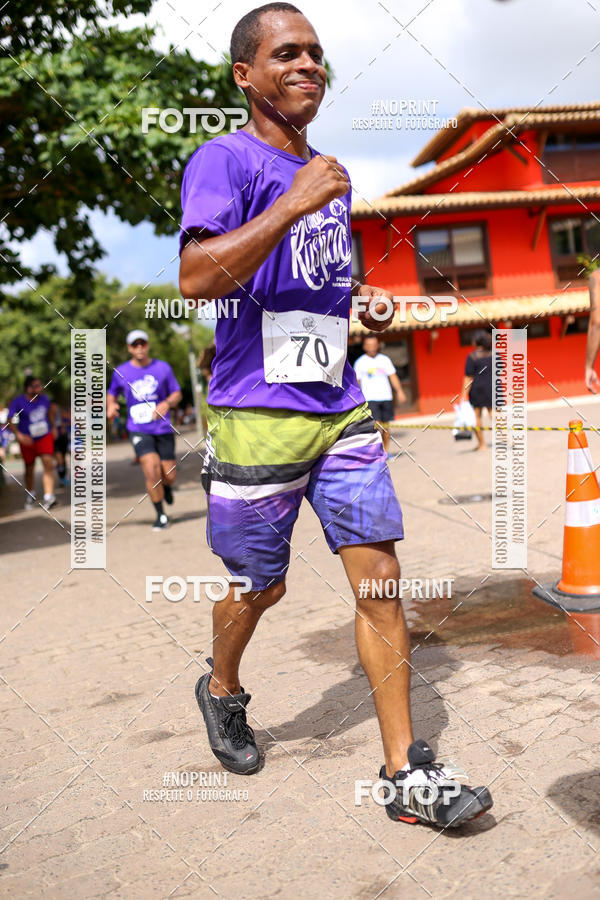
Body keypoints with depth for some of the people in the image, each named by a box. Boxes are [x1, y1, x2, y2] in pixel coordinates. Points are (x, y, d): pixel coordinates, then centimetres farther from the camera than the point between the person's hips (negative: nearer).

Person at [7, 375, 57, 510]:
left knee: (48, 463, -16)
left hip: (45, 436, 1)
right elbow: (10, 422, -16)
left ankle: (49, 497, -20)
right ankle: (30, 496, 35)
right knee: (29, 468, 12)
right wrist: (19, 435, -28)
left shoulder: (43, 398, -5)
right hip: (27, 439, -1)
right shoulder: (18, 402, -16)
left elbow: (50, 410, 17)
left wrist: (53, 426, 14)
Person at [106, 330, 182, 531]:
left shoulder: (163, 367, 3)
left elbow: (177, 393, 8)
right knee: (151, 471, -18)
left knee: (169, 476, 2)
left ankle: (166, 486, 42)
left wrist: (167, 403, -13)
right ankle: (161, 516, -1)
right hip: (139, 430, -1)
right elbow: (112, 394, 18)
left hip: (163, 429, 1)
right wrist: (110, 406, -4)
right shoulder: (121, 372, 3)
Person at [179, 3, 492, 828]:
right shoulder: (224, 161, -6)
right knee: (261, 587, 8)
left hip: (341, 411, 6)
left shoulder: (329, 175, 18)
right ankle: (221, 690, 41)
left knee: (380, 578, 0)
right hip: (257, 417, -6)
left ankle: (407, 775, 9)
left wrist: (367, 302, 11)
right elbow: (197, 277, -23)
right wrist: (293, 204, -23)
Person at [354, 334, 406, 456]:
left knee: (386, 425, 8)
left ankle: (386, 451, 17)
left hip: (386, 397, 3)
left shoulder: (385, 359, 9)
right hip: (370, 398, -3)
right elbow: (357, 382, 6)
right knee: (377, 424, -16)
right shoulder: (360, 362, 3)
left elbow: (393, 376, 9)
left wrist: (399, 391, -1)